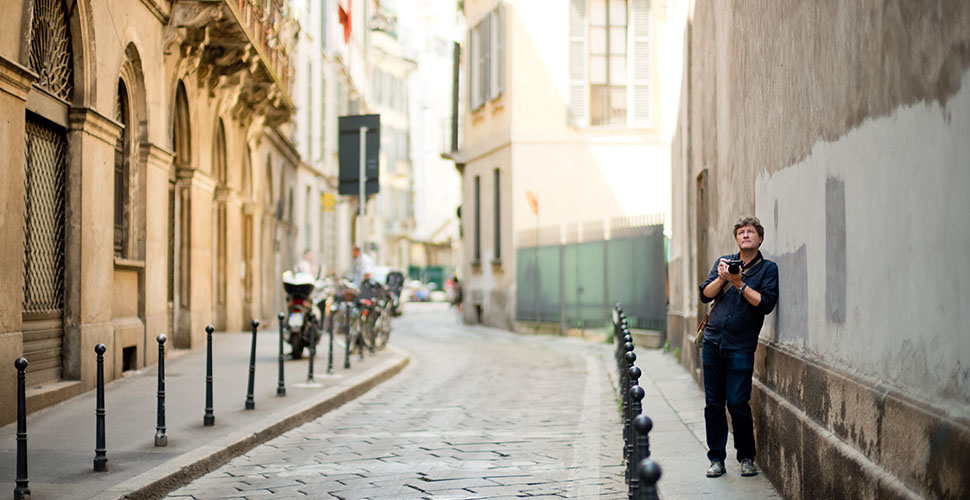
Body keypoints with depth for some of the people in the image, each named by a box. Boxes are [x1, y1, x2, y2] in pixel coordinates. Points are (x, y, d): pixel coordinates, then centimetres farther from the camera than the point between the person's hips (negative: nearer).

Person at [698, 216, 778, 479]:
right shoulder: (724, 262, 14)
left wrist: (739, 283, -14)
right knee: (713, 403, 5)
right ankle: (716, 458, 13)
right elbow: (705, 294, 5)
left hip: (740, 347, -4)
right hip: (712, 342, 4)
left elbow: (766, 304, -10)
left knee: (737, 404, -6)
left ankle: (746, 457, 11)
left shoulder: (768, 268, 2)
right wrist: (721, 278, -12)